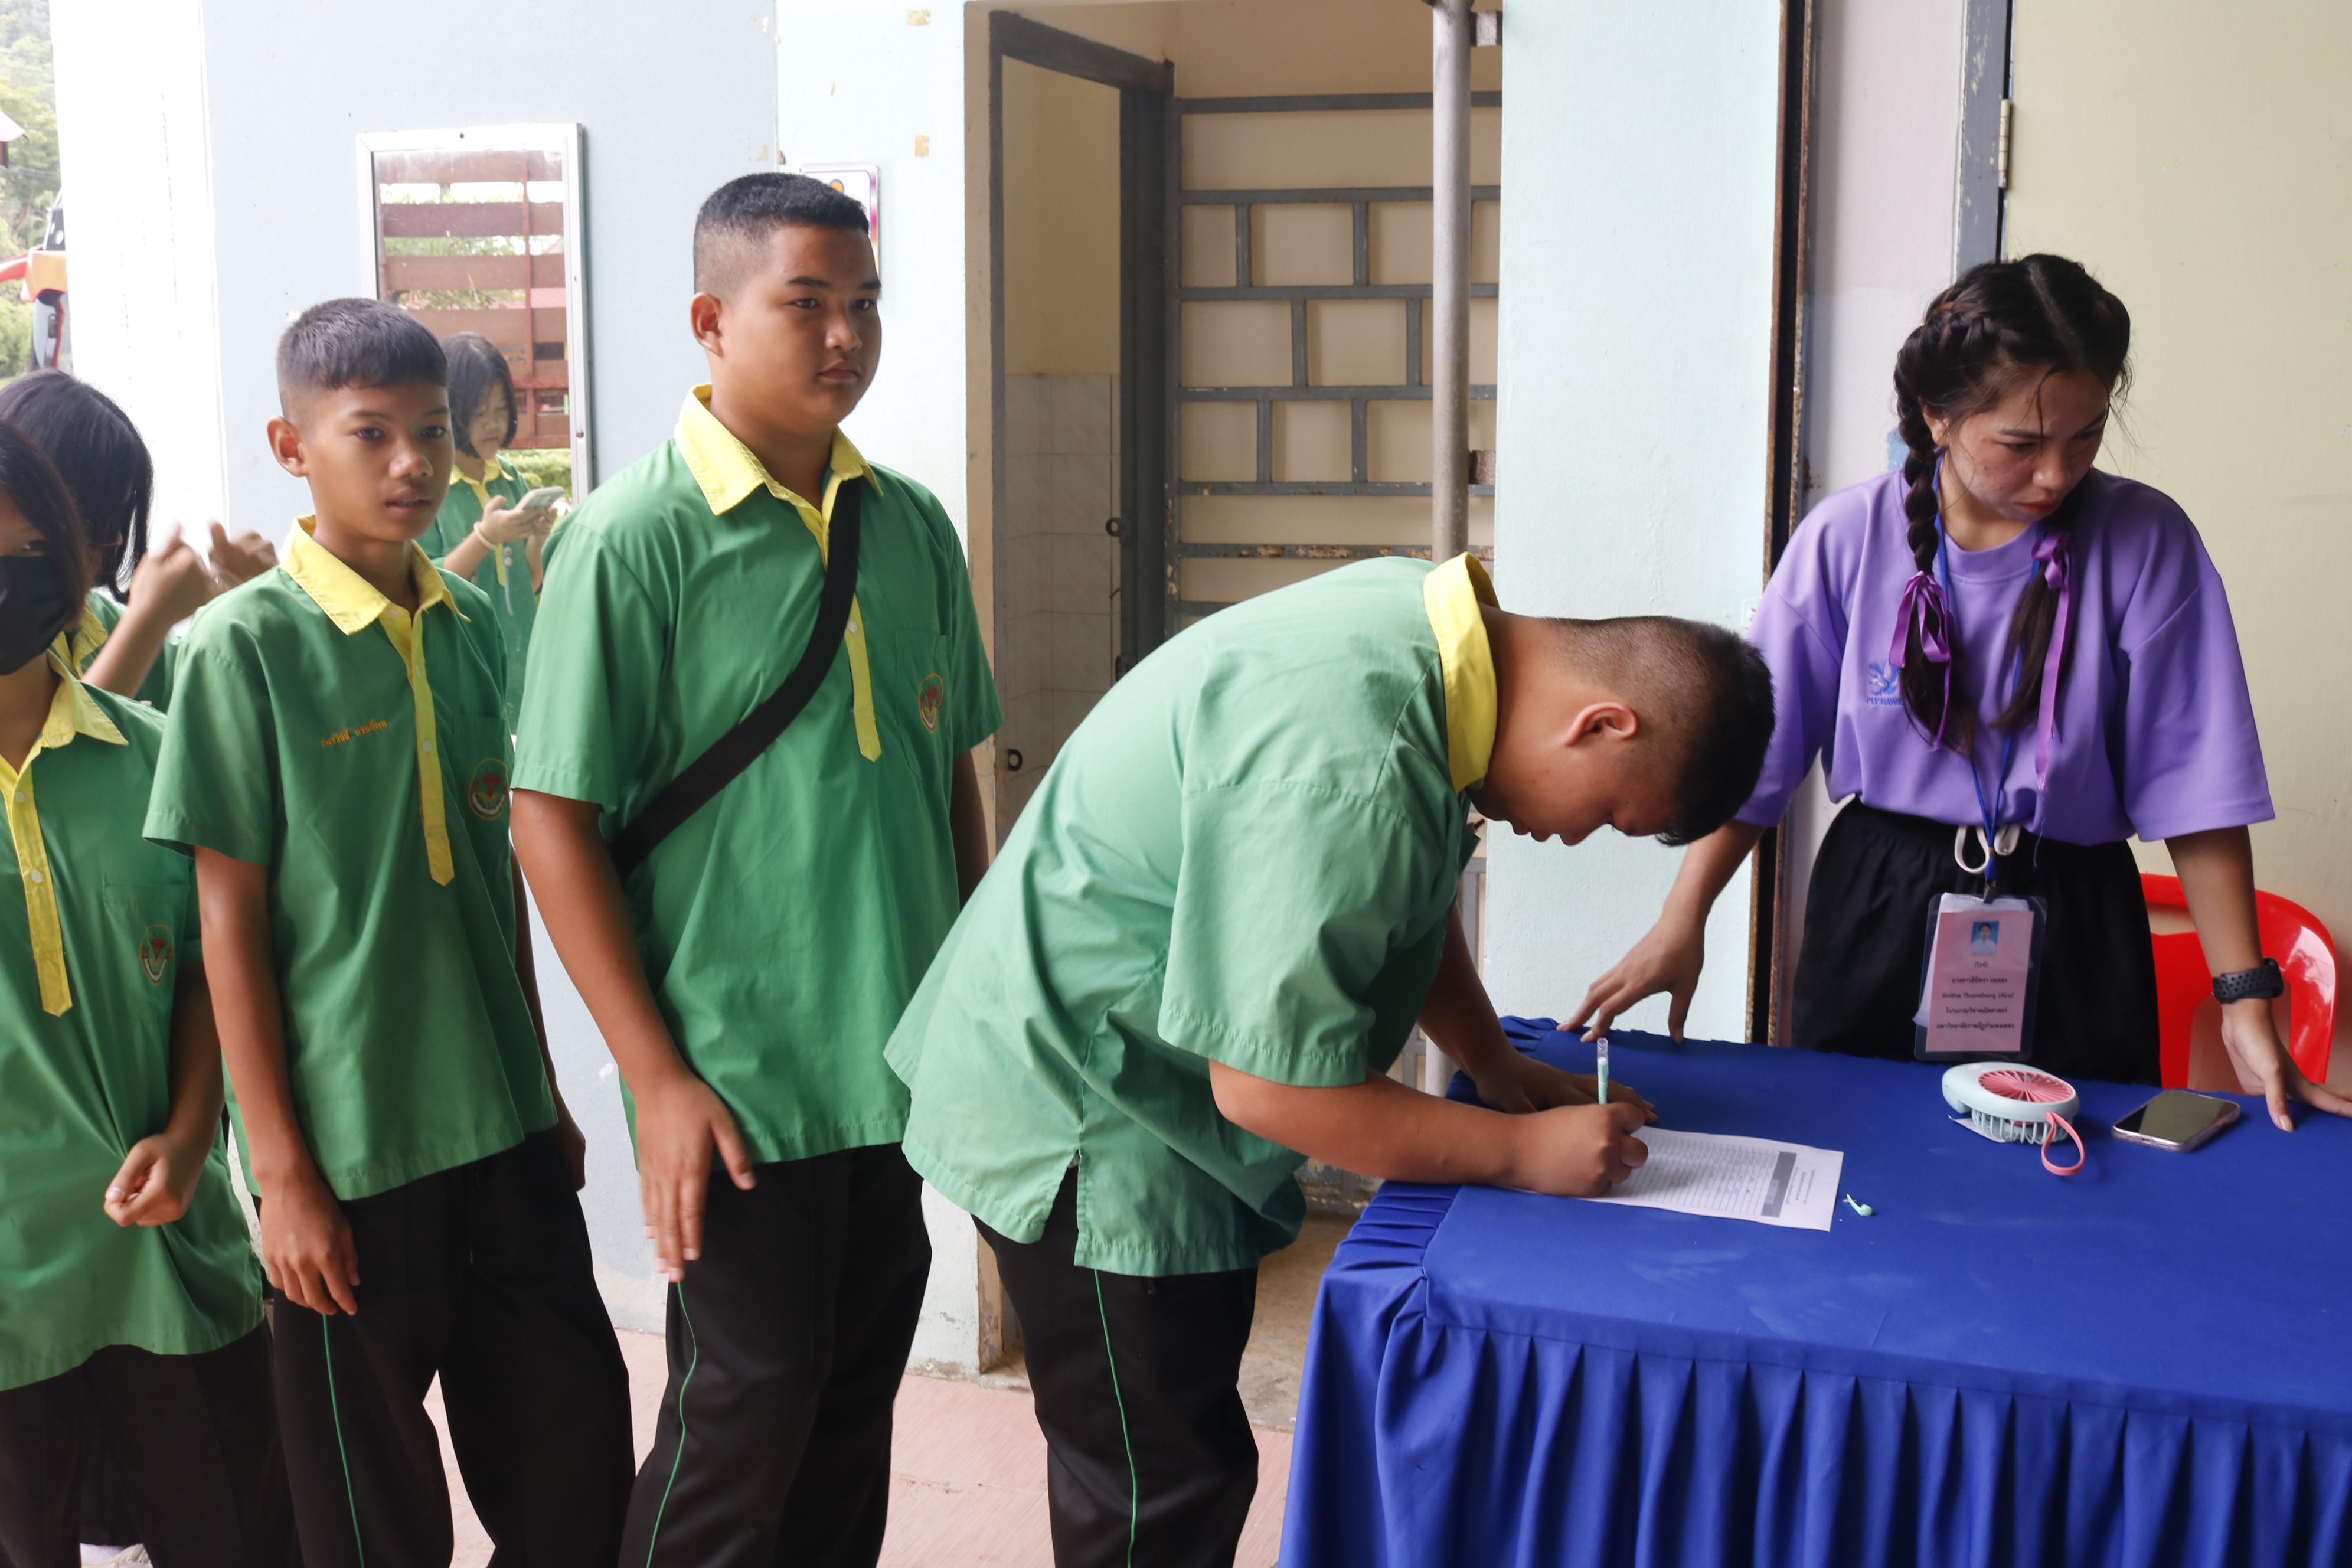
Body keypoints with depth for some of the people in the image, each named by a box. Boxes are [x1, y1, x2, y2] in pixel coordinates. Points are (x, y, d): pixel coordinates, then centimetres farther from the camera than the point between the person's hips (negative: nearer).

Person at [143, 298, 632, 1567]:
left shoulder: (471, 624, 5)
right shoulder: (246, 643, -10)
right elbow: (230, 917, -10)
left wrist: (543, 1085, 14)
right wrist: (281, 1170, -10)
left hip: (504, 1126, 5)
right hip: (347, 1148, -5)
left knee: (577, 1456, 12)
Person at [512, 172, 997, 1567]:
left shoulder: (914, 526, 5)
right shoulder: (635, 537, -11)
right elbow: (554, 820, -12)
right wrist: (658, 1077, -14)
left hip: (903, 1053, 6)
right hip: (738, 1074, -5)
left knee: (859, 1394, 17)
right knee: (746, 1411, 6)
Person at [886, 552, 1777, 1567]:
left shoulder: (1428, 619, -2)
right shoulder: (1343, 770, -34)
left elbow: (1410, 900, 14)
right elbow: (1271, 1083, -29)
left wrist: (1499, 1070, 7)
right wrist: (1523, 1152, -19)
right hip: (1087, 1129, -10)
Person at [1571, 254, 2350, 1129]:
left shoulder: (2144, 544, -9)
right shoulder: (1849, 539, -7)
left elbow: (2194, 783, -7)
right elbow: (1756, 754, -4)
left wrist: (2245, 997, -10)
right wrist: (1681, 924, -12)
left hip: (2070, 923, 0)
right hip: (1878, 907, 1)